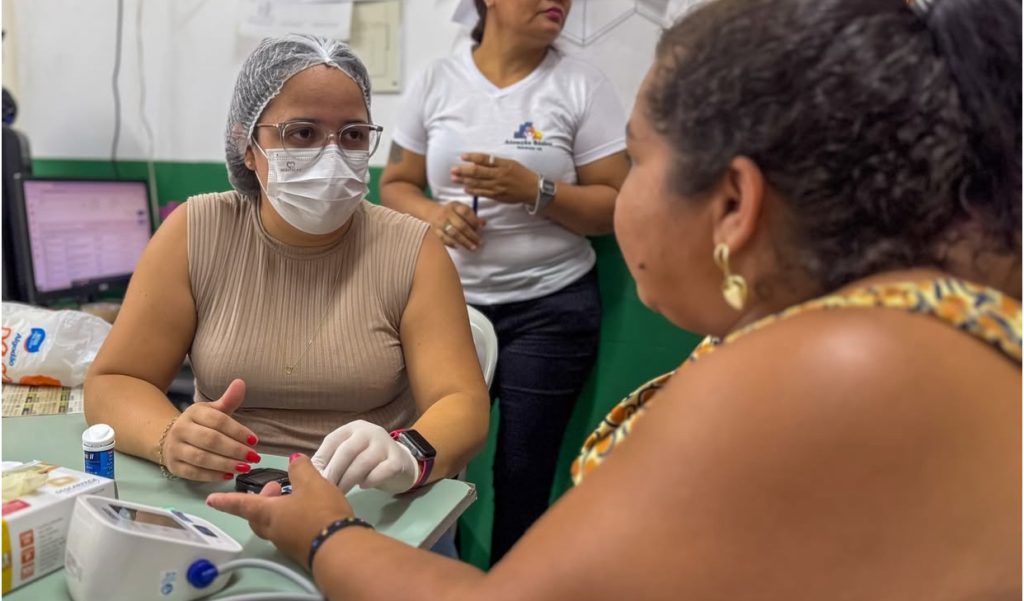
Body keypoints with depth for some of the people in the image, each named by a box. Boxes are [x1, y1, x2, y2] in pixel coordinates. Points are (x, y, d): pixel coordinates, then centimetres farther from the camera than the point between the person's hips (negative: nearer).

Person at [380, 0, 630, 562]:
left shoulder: (582, 85, -2)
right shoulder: (435, 81, 3)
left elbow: (616, 207, -4)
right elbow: (395, 184, 9)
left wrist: (534, 191, -19)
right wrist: (432, 214, -13)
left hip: (550, 309, -1)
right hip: (448, 304, 2)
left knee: (522, 473, 5)